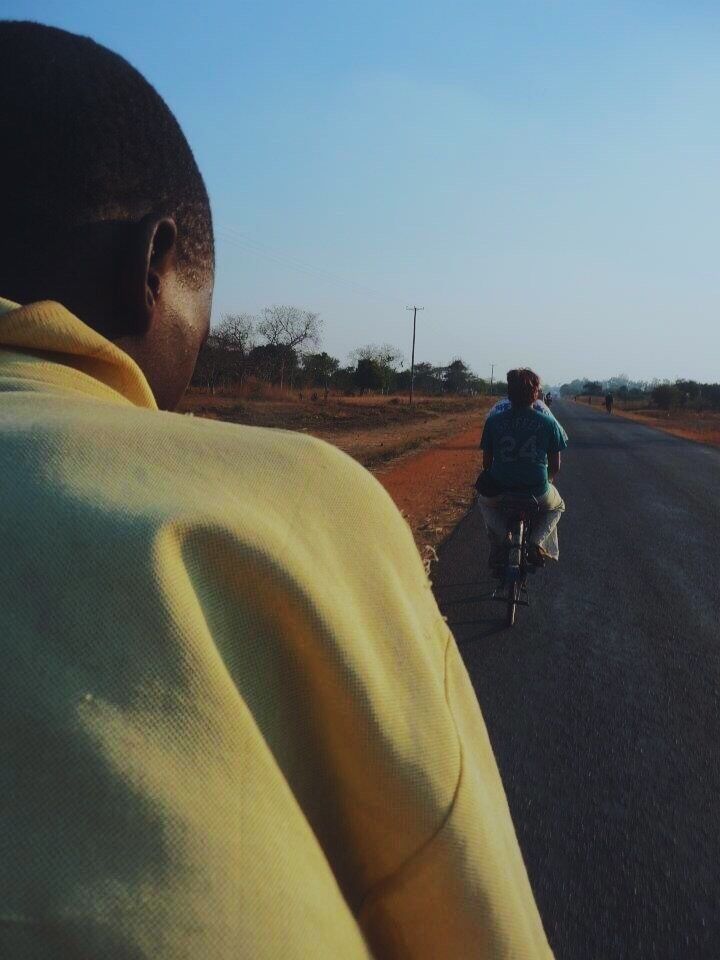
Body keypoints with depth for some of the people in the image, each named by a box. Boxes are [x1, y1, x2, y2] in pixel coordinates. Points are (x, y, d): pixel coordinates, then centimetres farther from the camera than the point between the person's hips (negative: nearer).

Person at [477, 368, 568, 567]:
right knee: (556, 506, 35)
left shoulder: (493, 420, -4)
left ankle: (499, 538, 11)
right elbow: (555, 466, 2)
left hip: (499, 491, 1)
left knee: (484, 500, 37)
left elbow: (486, 462, 4)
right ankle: (537, 540, 8)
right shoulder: (548, 422, -5)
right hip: (537, 494, 0)